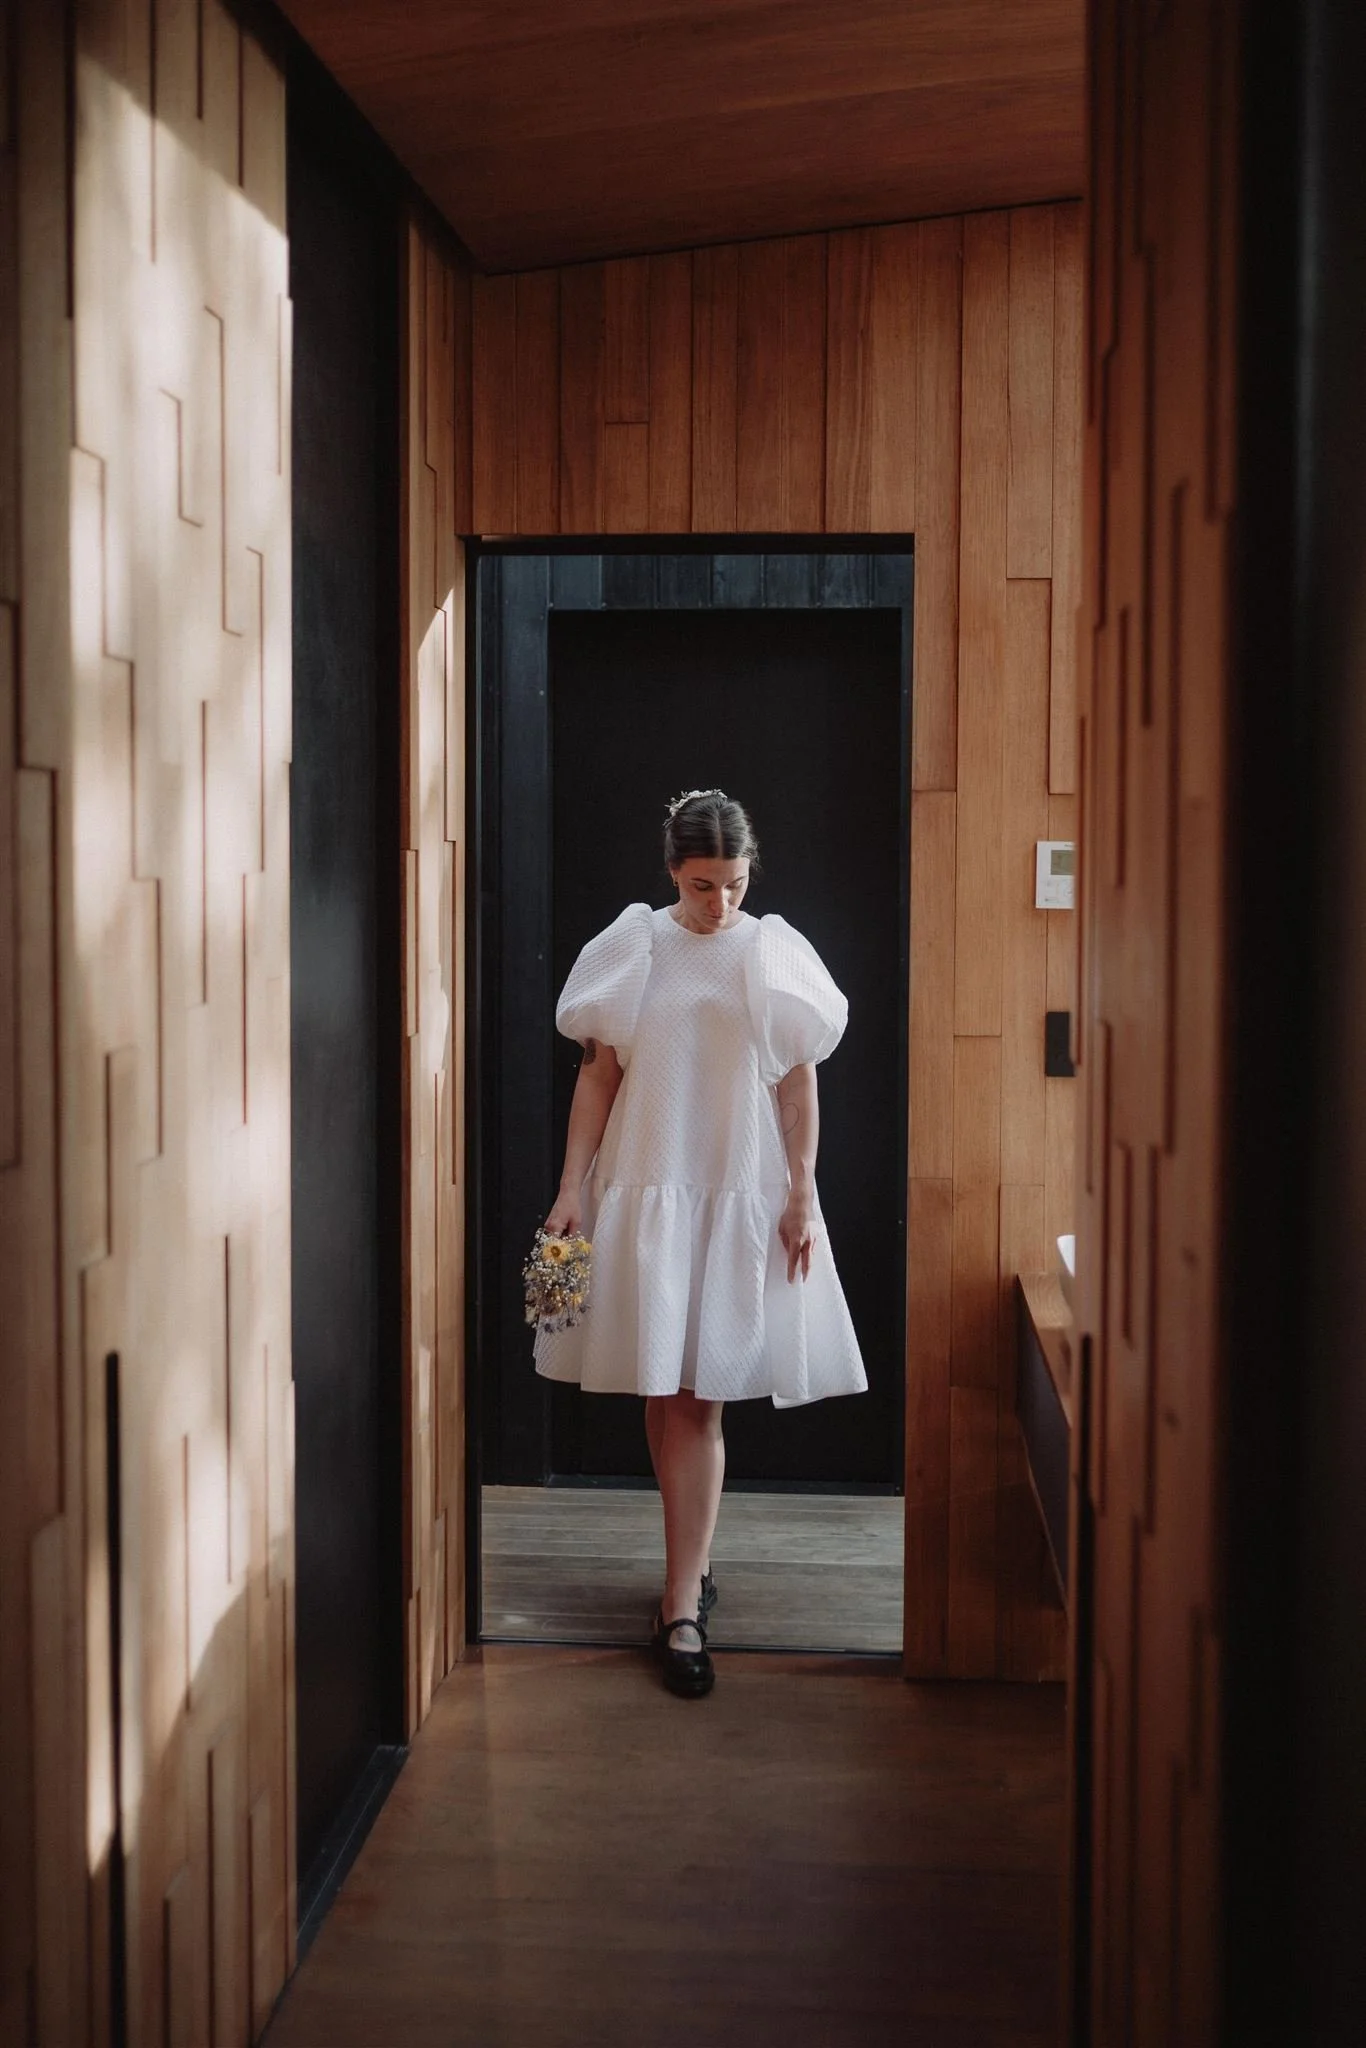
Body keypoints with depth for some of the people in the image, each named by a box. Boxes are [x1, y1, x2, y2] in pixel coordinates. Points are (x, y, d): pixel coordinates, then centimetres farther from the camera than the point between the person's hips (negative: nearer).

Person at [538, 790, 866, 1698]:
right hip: (645, 1190, 1)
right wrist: (572, 1188, -1)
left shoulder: (774, 955, 1)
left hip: (742, 1198, -1)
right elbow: (599, 1073, 3)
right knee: (663, 1393, 7)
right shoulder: (632, 947, 2)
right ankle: (695, 1563, 26)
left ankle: (682, 1608, 0)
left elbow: (798, 1084, 2)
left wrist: (802, 1197, -2)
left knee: (698, 1399, -3)